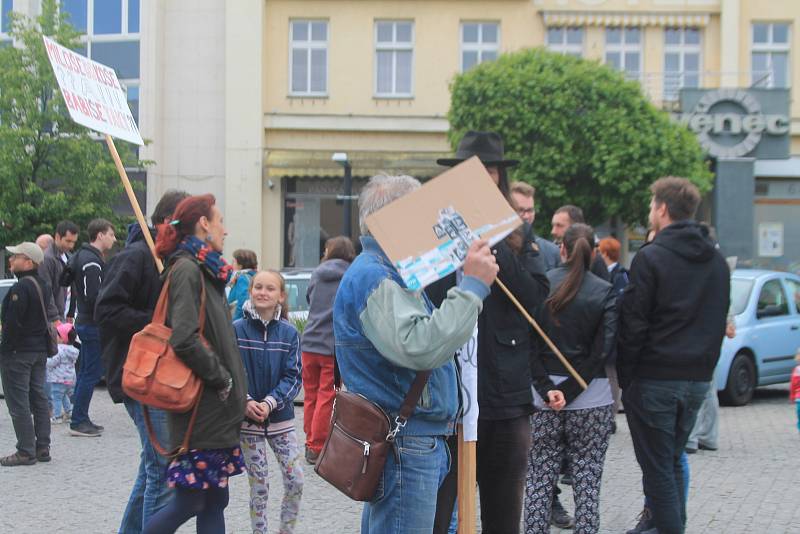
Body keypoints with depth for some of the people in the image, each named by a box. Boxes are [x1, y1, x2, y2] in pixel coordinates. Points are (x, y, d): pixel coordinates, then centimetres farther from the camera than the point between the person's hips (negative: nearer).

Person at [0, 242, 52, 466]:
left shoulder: (21, 288, -20)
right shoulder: (44, 285, 9)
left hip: (18, 352, -9)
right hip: (40, 351, 9)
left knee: (18, 403, -3)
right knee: (38, 398, 14)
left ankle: (26, 452, -2)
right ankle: (42, 447, 18)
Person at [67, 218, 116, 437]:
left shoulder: (86, 257, 16)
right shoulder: (91, 261, -17)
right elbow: (93, 296, -23)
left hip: (87, 322, 11)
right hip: (93, 325, -11)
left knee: (87, 372, 15)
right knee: (92, 372, -6)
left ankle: (81, 419, 21)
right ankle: (78, 422, -3)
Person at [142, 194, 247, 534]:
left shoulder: (205, 271, 16)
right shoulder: (187, 270, -13)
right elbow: (185, 340, -24)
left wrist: (234, 389, 13)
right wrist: (223, 379, -14)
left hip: (218, 412, 9)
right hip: (200, 409, -9)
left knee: (215, 501, 10)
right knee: (190, 502, -5)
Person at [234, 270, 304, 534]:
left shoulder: (289, 333, -2)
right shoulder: (236, 330, -5)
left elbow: (293, 377, -4)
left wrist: (270, 403, -17)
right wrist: (245, 402, -18)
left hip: (280, 417, 1)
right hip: (247, 420, -1)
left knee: (295, 480, 0)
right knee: (258, 485, 3)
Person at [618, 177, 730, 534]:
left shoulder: (651, 257, -12)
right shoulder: (717, 260, 10)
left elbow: (633, 322, -14)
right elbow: (719, 320, 15)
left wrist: (625, 375, -6)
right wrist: (705, 366, 18)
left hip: (654, 378, -7)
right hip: (698, 377, 7)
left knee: (657, 468, -1)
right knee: (673, 461, 18)